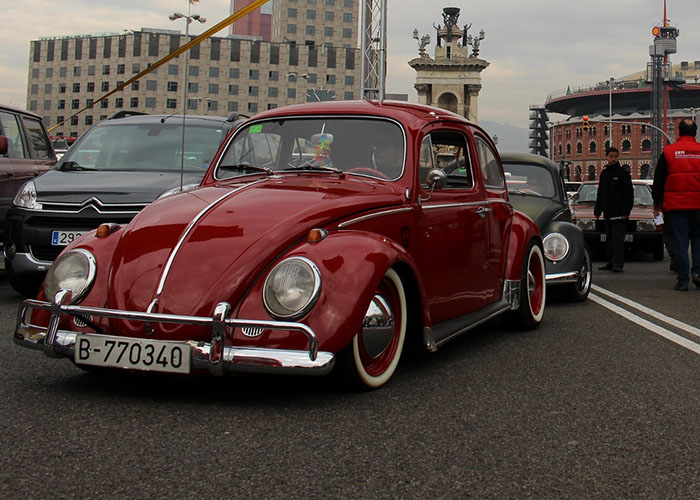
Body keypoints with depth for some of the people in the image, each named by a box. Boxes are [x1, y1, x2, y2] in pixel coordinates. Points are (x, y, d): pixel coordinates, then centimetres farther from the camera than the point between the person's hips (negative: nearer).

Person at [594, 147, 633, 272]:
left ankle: (618, 264, -13)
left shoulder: (623, 173, -3)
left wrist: (626, 212, -15)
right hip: (607, 212, 7)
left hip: (619, 212, -7)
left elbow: (629, 194, -7)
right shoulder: (604, 173, 16)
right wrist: (597, 210, 17)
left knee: (617, 238, -11)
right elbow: (600, 194, 23)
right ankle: (611, 263, 14)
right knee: (609, 238, 9)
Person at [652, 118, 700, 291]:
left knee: (680, 243, 1)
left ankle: (683, 280, 0)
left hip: (675, 205, -1)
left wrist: (657, 203, 13)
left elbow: (658, 181, 3)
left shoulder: (668, 151, -1)